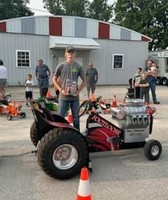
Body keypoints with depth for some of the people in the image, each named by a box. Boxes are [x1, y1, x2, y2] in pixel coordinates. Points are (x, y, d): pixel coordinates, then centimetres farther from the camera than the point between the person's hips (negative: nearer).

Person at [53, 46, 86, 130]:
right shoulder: (61, 65, 0)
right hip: (63, 96, -1)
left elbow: (84, 80, 9)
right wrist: (60, 89, -6)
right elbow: (54, 79, 6)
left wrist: (79, 90, -4)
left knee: (76, 117, 10)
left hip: (75, 96, 1)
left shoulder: (78, 67, 2)